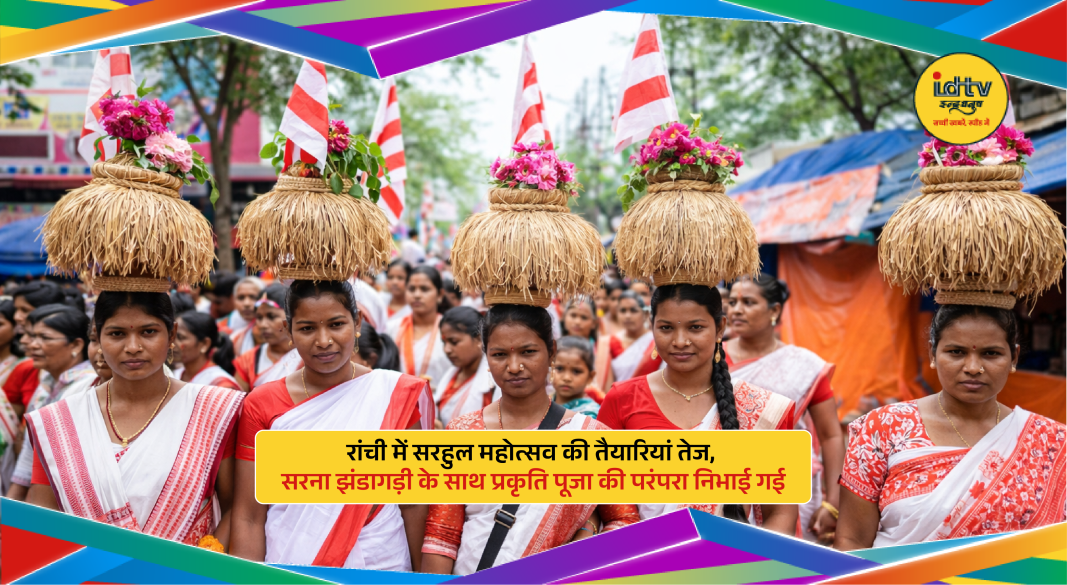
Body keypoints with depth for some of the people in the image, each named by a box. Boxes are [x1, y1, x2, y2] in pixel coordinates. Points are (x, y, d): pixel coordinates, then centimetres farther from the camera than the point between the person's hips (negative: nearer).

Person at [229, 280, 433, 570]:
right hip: (287, 572, 0)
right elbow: (249, 518, -4)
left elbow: (414, 505, -4)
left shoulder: (400, 395, -5)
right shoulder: (262, 404, -4)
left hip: (380, 568, 0)